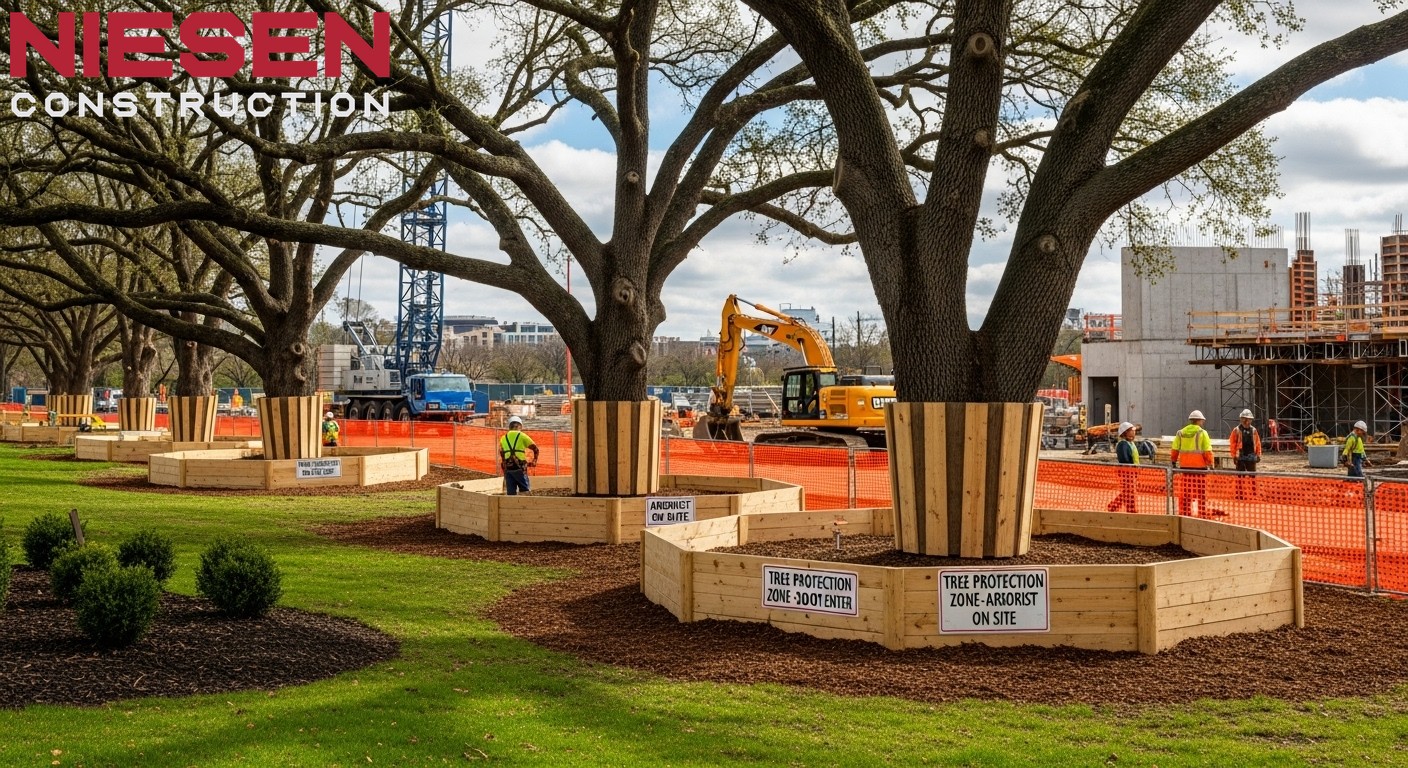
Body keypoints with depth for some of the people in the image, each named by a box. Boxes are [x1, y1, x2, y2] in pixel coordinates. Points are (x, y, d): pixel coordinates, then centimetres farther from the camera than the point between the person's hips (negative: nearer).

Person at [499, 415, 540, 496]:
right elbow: (535, 448, 8)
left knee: (511, 493, 5)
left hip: (507, 468, 4)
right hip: (519, 468, -3)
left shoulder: (503, 438, 16)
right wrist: (534, 461, 22)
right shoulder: (522, 436, 3)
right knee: (524, 490, 2)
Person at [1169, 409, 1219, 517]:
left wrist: (1173, 463, 15)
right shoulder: (1202, 433, -5)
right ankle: (1203, 513, 7)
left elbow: (1174, 450, 7)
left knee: (1185, 492, 8)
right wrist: (1211, 464, -5)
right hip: (1199, 466, -4)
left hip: (1184, 466, 4)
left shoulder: (1181, 433, 7)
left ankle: (1184, 512, 10)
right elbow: (1208, 451, -9)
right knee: (1201, 492, 4)